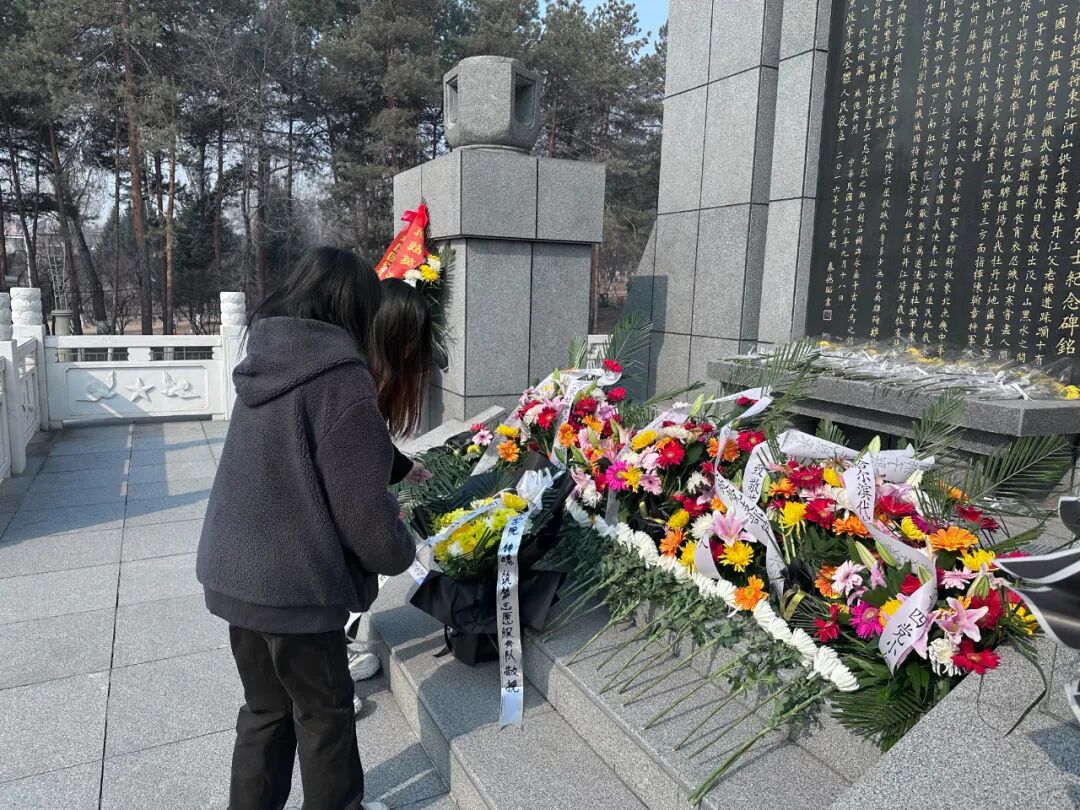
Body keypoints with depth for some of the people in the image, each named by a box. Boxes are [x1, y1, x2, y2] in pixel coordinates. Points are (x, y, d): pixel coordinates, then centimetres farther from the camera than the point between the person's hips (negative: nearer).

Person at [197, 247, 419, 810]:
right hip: (295, 584, -7)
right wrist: (399, 552, 0)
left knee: (266, 706, 23)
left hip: (234, 573, 8)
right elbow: (363, 509, -20)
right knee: (323, 710, 15)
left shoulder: (267, 364, 5)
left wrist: (394, 468, 18)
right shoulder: (341, 379, -21)